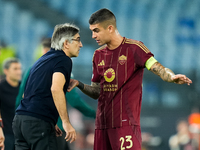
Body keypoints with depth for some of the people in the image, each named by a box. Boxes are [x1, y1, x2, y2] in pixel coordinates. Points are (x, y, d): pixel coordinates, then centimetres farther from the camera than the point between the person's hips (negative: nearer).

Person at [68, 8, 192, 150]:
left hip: (125, 122, -7)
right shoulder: (99, 55, 16)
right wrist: (79, 85, 0)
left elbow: (158, 69, -17)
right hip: (102, 124, 7)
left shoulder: (133, 48, -5)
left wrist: (172, 77, -39)